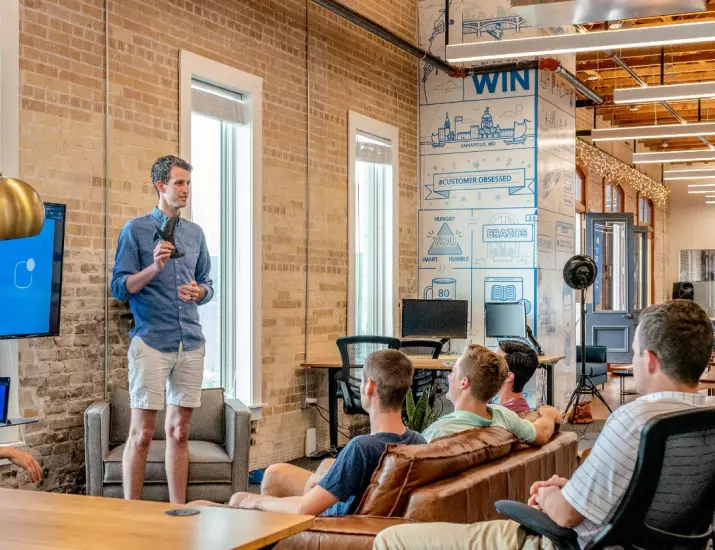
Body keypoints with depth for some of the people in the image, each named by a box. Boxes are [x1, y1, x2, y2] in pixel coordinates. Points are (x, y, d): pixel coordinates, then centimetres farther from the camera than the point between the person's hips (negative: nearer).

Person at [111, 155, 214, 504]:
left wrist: (199, 292, -3)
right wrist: (154, 268, -20)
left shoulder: (195, 233, 14)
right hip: (151, 341, -5)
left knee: (179, 432, 10)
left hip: (191, 342, 5)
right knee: (142, 434, -3)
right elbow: (119, 288, -5)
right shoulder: (136, 230, -1)